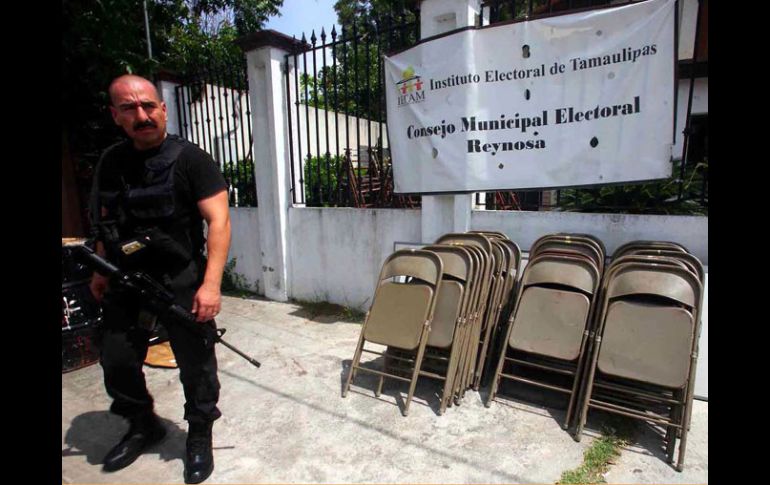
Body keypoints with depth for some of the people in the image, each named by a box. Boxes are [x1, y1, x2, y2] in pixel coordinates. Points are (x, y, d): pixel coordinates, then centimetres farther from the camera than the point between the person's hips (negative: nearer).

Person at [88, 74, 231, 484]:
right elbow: (104, 222, 19)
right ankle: (143, 427, 40)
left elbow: (218, 221, -17)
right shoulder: (110, 162, 8)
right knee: (116, 362, 15)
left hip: (181, 282, -5)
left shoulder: (190, 159, -10)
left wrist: (211, 283, -25)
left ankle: (199, 436, 28)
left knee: (195, 364, 5)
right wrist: (100, 271, 12)